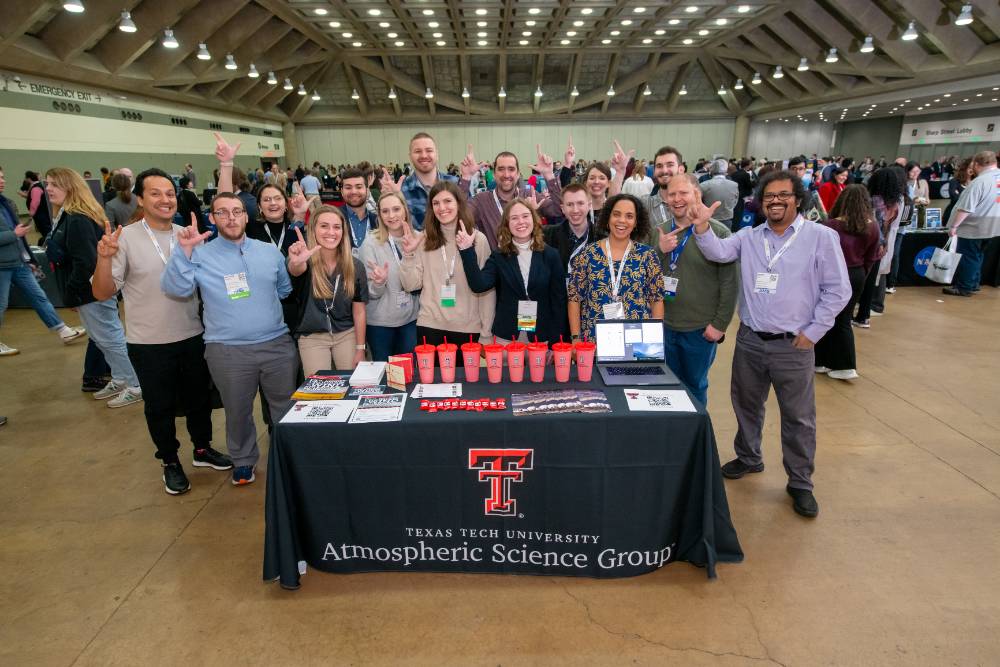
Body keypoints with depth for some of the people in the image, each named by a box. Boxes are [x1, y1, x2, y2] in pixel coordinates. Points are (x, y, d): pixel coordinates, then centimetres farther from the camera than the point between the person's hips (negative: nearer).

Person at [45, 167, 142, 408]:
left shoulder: (77, 220, -21)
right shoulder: (68, 216, 13)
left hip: (91, 290, -10)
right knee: (103, 338, 17)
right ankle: (119, 380, 28)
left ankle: (136, 386, 6)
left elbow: (85, 262, -26)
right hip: (93, 288, 10)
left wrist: (71, 294, -17)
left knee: (110, 338, -3)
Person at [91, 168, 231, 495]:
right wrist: (105, 258, -28)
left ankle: (202, 449, 39)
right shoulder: (126, 238, -10)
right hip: (148, 344, -3)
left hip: (193, 336, 3)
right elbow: (102, 292, -11)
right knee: (159, 405, 13)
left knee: (199, 396, 18)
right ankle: (170, 462, 32)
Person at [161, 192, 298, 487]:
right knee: (238, 411, 16)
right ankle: (243, 461, 38)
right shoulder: (200, 255, -1)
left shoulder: (269, 251, 8)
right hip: (228, 351, -2)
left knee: (286, 407, 14)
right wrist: (185, 251, -22)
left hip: (277, 344, 2)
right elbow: (176, 288, -16)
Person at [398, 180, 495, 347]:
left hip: (468, 328, -1)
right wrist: (408, 254, -12)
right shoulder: (423, 239, 2)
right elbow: (411, 285, 1)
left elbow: (487, 289, -2)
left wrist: (486, 333, -3)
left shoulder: (478, 239, -2)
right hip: (429, 326, 1)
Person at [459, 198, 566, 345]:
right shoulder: (499, 256, 2)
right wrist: (467, 251, -20)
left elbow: (559, 299, 0)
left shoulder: (550, 255, 0)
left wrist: (556, 339, -5)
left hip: (541, 338, 0)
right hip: (506, 337, 0)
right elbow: (479, 285, -13)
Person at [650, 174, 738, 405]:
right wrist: (659, 250, -10)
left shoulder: (718, 232, -8)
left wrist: (720, 324, -10)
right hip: (663, 326, 4)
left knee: (695, 386, 13)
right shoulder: (658, 233, 5)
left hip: (700, 330, -3)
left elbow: (730, 283, -9)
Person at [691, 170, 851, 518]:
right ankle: (749, 458, 41)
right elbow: (718, 252, -10)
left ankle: (800, 483, 23)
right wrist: (702, 227, -28)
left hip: (793, 346, -3)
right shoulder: (749, 236, 6)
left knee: (798, 417, 7)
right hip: (749, 340, 4)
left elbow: (837, 290, -4)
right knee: (746, 405, 18)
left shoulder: (821, 237, -4)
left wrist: (812, 332, -8)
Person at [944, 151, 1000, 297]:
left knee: (968, 257, 1)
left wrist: (954, 226, -16)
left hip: (973, 227, -8)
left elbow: (965, 209, -23)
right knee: (977, 256, 19)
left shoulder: (980, 181, -22)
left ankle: (964, 288, 7)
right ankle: (973, 284, 27)